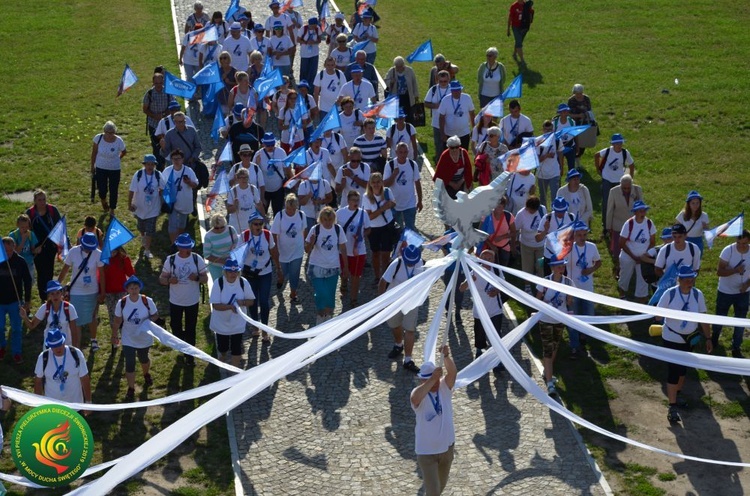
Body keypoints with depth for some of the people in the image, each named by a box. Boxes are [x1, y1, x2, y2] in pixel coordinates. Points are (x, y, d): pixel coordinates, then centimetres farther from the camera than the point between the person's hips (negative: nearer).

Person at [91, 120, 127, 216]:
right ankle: (103, 200, 44)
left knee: (113, 190, 7)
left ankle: (112, 210, 29)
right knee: (102, 189, 6)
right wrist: (92, 166, 4)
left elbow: (124, 152, 2)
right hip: (101, 168, 1)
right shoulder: (98, 138, -18)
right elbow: (94, 152, -3)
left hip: (114, 169, -1)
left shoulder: (119, 141, -20)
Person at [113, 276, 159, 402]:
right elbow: (118, 320, -2)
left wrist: (149, 320, -25)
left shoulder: (147, 301, -16)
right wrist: (114, 335, 3)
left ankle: (146, 375, 55)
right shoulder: (122, 303, -14)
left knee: (143, 359, 23)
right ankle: (131, 390, 8)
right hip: (128, 340, -1)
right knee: (129, 364, -4)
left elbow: (155, 315, -4)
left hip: (144, 338, 1)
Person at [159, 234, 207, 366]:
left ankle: (189, 354, 27)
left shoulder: (197, 259, -11)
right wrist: (169, 280, -28)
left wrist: (197, 278, -27)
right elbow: (161, 279, -6)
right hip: (175, 301, 0)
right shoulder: (171, 260, -11)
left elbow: (205, 279, -5)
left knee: (190, 329, 11)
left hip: (192, 301, 0)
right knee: (175, 326, 15)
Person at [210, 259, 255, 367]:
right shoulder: (219, 283, -20)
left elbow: (252, 301, -5)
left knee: (236, 349, 0)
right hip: (221, 323, 0)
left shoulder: (243, 282, -13)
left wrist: (243, 302, -27)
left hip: (237, 323, 0)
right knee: (222, 347, 20)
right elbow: (215, 305, -22)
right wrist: (230, 306, -38)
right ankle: (222, 360, 54)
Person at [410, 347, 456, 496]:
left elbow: (452, 372, -28)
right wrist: (432, 379, -48)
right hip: (427, 450, -4)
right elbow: (415, 399, -44)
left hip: (447, 446, 4)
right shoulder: (419, 393, -19)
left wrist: (446, 356, -47)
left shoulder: (445, 388, -9)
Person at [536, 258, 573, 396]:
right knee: (547, 350, -6)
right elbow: (538, 299, -5)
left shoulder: (568, 282, -7)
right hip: (546, 320, -4)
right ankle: (550, 384, -8)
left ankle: (547, 373, 42)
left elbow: (569, 301, 0)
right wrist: (543, 303, -25)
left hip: (560, 320, 4)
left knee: (554, 348, 20)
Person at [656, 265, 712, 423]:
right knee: (673, 370, -6)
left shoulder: (698, 294, -10)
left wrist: (708, 338, 1)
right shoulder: (670, 293, -19)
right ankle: (672, 407, -3)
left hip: (690, 339, 4)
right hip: (672, 339, -4)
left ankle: (677, 395, 40)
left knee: (683, 368, 19)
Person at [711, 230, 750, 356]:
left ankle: (736, 349, 23)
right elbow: (719, 272, -20)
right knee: (720, 317, 17)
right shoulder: (728, 250, -22)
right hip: (725, 291, -2)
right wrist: (735, 270, -35)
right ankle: (714, 337, 47)